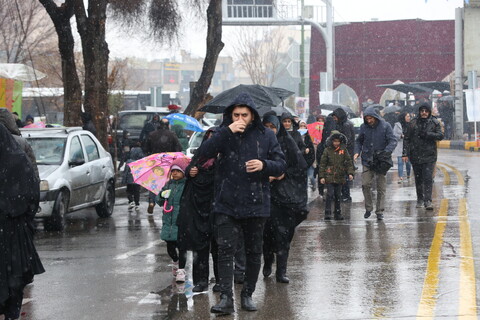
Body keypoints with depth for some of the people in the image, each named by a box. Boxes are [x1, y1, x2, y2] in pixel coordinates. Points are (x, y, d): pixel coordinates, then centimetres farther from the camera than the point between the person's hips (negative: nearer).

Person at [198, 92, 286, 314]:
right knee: (225, 250, -9)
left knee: (254, 252, 10)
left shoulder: (265, 136, 3)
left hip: (256, 204, 1)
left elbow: (281, 165, 4)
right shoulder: (224, 134, 2)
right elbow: (205, 152, -14)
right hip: (227, 205, -1)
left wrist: (264, 165, -17)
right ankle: (226, 298, -11)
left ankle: (248, 294, 23)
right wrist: (227, 132, -23)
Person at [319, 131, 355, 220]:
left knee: (338, 195, 8)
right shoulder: (327, 150, 0)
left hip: (340, 177, 2)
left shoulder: (344, 150, 4)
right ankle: (328, 213, -7)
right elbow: (322, 164, 2)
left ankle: (338, 214, 16)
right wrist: (322, 176, -2)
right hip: (329, 177, -2)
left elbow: (349, 162, 7)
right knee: (330, 194, -10)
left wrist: (350, 173, -5)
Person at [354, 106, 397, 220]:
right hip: (367, 161, 2)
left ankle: (380, 211, 10)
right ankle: (368, 208, 8)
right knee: (365, 184, -8)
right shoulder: (364, 127, 5)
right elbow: (359, 141, 17)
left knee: (381, 188, 2)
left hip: (381, 162, -2)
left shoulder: (385, 126, -4)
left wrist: (386, 152, -24)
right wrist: (357, 152, 0)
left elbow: (393, 141, -7)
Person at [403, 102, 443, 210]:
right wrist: (405, 153, -3)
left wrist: (427, 134, -18)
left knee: (428, 178, -11)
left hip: (429, 156, -2)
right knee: (418, 179, 11)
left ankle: (428, 201, -14)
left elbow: (440, 135, -7)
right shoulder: (413, 123, 3)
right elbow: (407, 139, 4)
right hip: (415, 155, 2)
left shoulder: (434, 123, 2)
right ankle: (420, 199, 25)